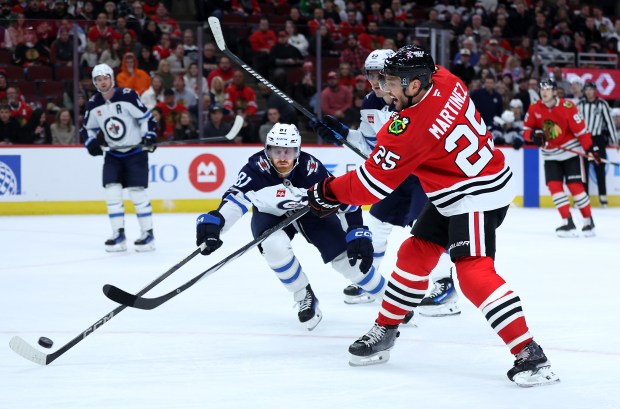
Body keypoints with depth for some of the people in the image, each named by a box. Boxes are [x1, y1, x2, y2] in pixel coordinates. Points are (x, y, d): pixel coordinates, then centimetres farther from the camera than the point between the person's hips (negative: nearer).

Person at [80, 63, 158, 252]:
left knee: (137, 192, -9)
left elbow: (146, 117, -12)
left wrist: (149, 137, -23)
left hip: (136, 151, -5)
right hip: (113, 153, 5)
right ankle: (119, 235, 1)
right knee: (111, 192, -5)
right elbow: (87, 128, 13)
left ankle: (148, 234, 1)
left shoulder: (128, 96, -15)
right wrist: (90, 142, -6)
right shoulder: (94, 104, 1)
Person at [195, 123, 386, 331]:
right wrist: (213, 223, -61)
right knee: (275, 245, -32)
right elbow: (235, 199, -43)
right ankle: (304, 296, -5)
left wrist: (358, 235, -29)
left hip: (312, 211, 0)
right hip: (270, 214, 0)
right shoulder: (257, 168, -33)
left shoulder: (311, 168, -31)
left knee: (346, 255, -11)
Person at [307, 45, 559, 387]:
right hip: (451, 196, 11)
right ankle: (384, 331, 28)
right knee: (414, 253, 14)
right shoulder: (444, 80, -5)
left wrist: (328, 192, -5)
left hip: (479, 195, -11)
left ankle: (529, 354, -23)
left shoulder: (409, 129, -26)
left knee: (473, 270, -21)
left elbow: (372, 184, -18)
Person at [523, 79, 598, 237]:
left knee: (575, 185, -8)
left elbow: (580, 129, -14)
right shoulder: (534, 109, -5)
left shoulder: (567, 106, -17)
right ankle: (568, 223, -6)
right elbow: (526, 130, 3)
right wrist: (534, 135, -20)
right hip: (550, 154, 4)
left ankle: (588, 221, 3)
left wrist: (591, 148, -16)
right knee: (554, 185, -7)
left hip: (570, 150, -4)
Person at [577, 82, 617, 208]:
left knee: (599, 168, -1)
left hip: (598, 138, -2)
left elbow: (609, 121, -3)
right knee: (583, 168, 3)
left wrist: (614, 140, -4)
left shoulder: (602, 104, -3)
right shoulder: (580, 104, 4)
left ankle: (603, 196, 2)